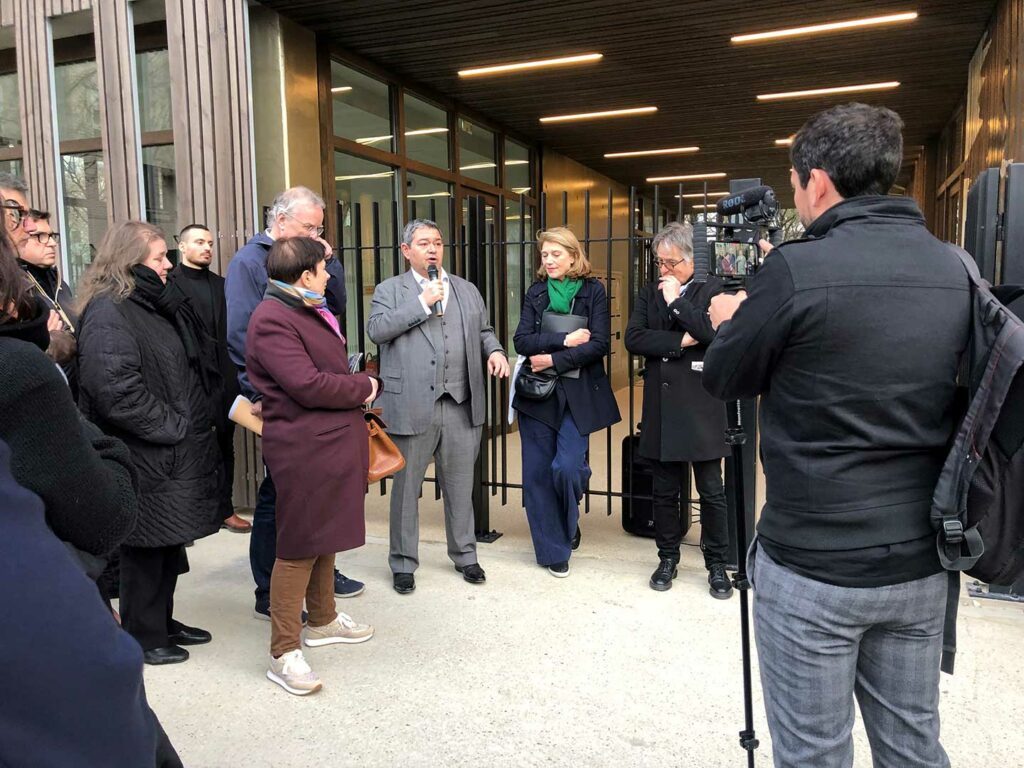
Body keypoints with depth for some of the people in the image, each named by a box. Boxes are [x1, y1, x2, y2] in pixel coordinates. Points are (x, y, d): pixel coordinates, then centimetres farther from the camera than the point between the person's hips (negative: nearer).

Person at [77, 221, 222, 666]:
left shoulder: (154, 304, 16)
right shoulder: (107, 313, -15)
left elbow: (195, 365, 22)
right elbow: (116, 389, -26)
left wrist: (189, 425, 10)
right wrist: (172, 427, -18)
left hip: (173, 451, 9)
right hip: (144, 455, -9)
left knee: (169, 542, 18)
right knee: (147, 545, 4)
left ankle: (162, 621, 33)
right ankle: (143, 637, 20)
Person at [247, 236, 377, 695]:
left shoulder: (309, 311, 16)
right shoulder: (272, 320, -18)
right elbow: (308, 385, -25)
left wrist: (356, 388, 9)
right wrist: (364, 387, -11)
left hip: (334, 442, 10)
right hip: (303, 450, -10)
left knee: (327, 535, 21)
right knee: (299, 546, -3)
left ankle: (322, 619, 38)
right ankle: (283, 652, 9)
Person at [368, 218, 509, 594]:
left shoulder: (467, 290, 15)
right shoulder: (389, 290, 3)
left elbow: (483, 330, 21)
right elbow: (376, 330, -12)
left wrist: (495, 351, -1)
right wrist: (422, 303, -15)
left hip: (462, 406, 3)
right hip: (412, 405, -3)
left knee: (460, 486, 13)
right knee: (406, 487, 7)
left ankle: (465, 555, 29)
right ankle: (403, 563, 22)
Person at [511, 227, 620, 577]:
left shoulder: (593, 290, 1)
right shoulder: (535, 292, 8)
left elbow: (599, 343, -9)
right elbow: (522, 341, -3)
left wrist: (554, 360, -14)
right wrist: (564, 340, -14)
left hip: (578, 394, -3)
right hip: (537, 394, 3)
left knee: (566, 467, -13)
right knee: (536, 474, 3)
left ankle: (568, 527, 21)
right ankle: (551, 550, 18)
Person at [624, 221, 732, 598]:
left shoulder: (712, 288, 1)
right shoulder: (649, 293, 11)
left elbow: (714, 332, -16)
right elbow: (633, 338, -3)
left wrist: (676, 300, -11)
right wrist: (680, 341, -11)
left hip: (701, 406, -3)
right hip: (661, 407, 3)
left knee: (711, 491, 5)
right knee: (664, 490, 12)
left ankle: (717, 564, 20)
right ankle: (668, 557, 28)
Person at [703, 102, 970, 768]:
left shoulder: (797, 270, -17)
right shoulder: (953, 271, 3)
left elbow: (723, 380, -5)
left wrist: (733, 320, 15)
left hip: (814, 568, -6)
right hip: (922, 562, 6)